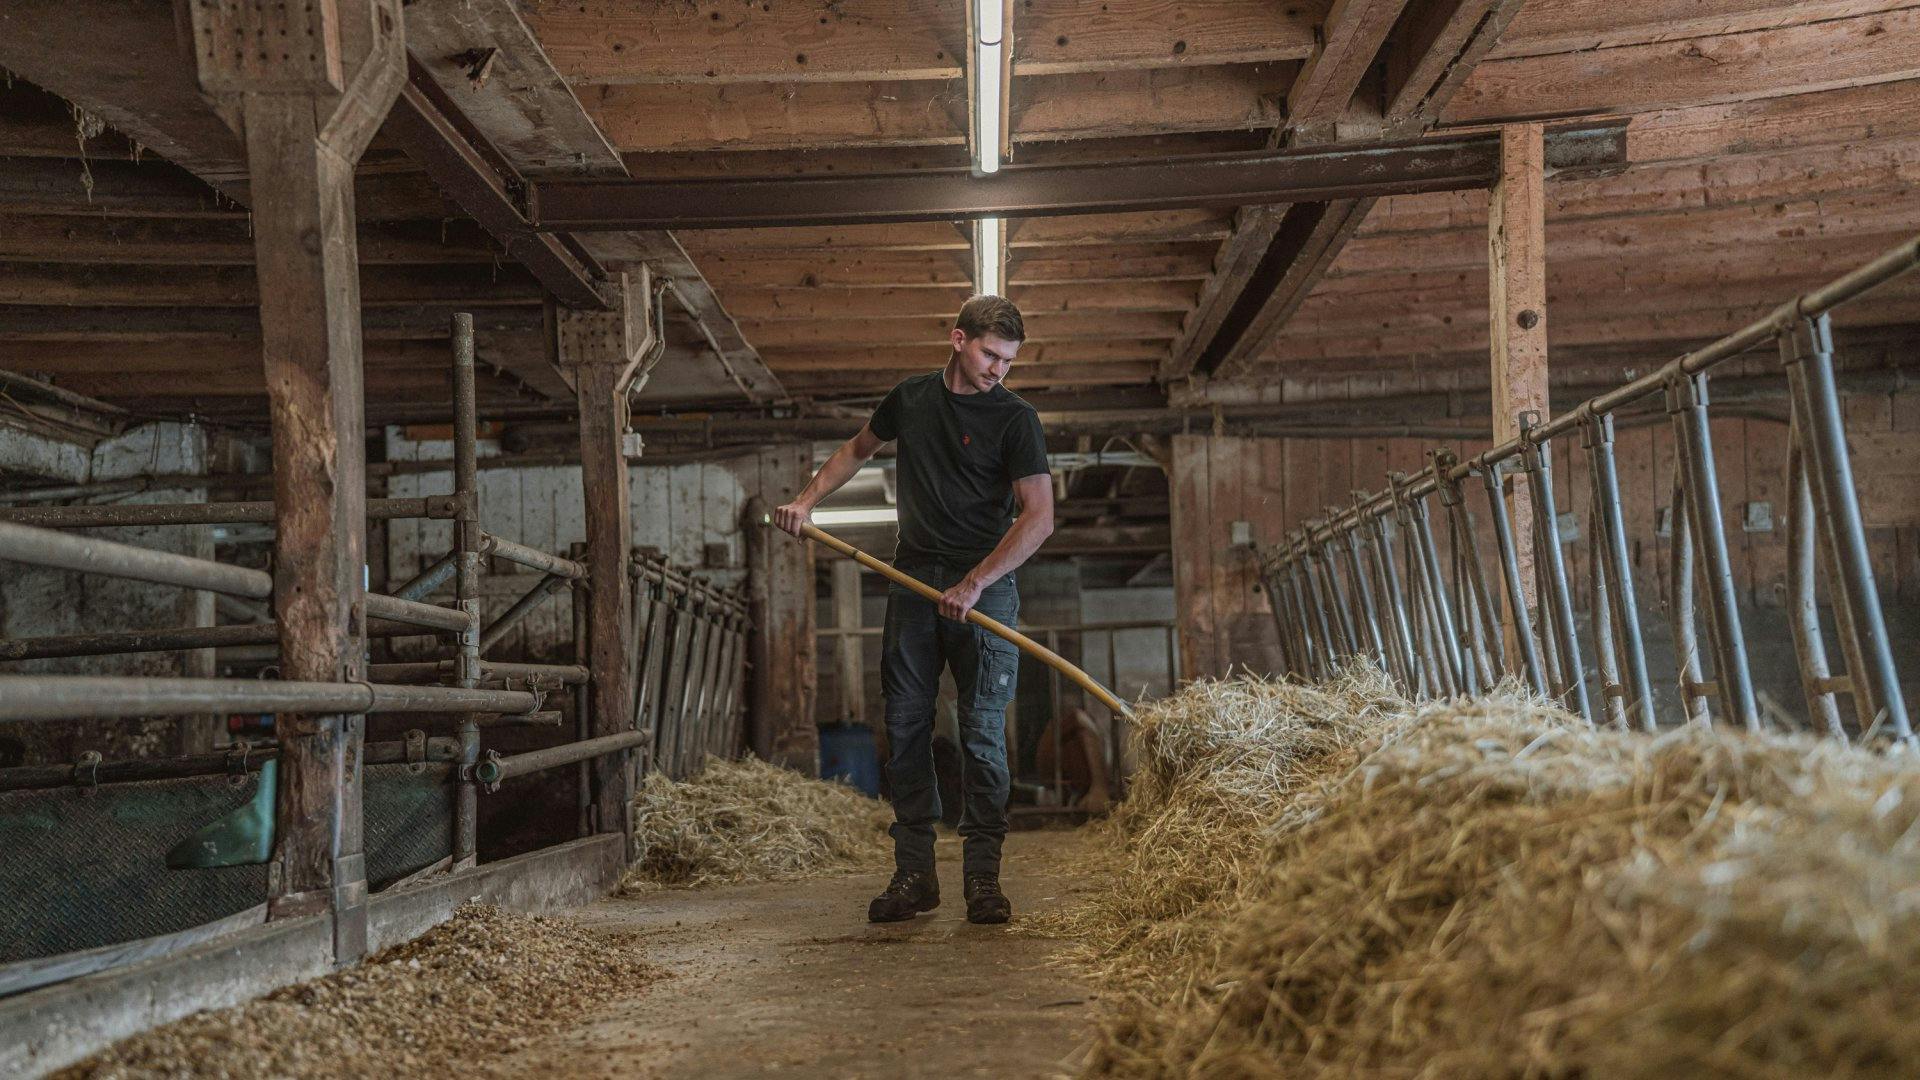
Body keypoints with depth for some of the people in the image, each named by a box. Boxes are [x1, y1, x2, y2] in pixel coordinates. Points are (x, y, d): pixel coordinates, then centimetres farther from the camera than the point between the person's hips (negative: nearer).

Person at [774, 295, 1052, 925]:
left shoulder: (1015, 418, -4)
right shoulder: (911, 398, 9)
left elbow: (1039, 517, -12)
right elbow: (858, 449, 28)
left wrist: (974, 583, -19)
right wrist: (808, 500, 16)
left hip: (984, 588, -4)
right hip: (914, 580, 4)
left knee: (983, 731, -6)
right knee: (905, 726, 2)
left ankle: (982, 877, 0)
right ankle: (914, 875, 9)